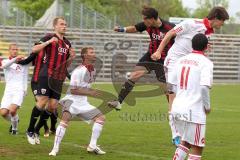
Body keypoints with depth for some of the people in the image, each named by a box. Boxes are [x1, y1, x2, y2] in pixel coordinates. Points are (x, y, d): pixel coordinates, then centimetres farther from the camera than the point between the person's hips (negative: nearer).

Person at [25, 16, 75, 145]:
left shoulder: (67, 43, 18)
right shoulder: (49, 37, -2)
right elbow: (34, 49, -15)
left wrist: (71, 57, 2)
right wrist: (48, 42, -26)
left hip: (58, 79, 6)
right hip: (45, 75, -6)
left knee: (52, 106, 0)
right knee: (42, 102, -16)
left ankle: (36, 131, 15)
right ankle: (30, 130, 0)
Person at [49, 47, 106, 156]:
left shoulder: (93, 70, 8)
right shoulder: (79, 71, -19)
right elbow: (73, 90, -22)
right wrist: (89, 93, -25)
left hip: (83, 103, 9)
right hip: (72, 100, -9)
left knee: (101, 117, 5)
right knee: (66, 119, -31)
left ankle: (92, 146, 8)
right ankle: (55, 148, -27)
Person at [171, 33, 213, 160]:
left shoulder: (181, 60, 11)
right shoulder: (206, 63, -9)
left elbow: (173, 85, 13)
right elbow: (204, 87, -20)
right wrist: (207, 106, -6)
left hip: (177, 108, 7)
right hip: (194, 111, -7)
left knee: (186, 142, 24)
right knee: (197, 148, 3)